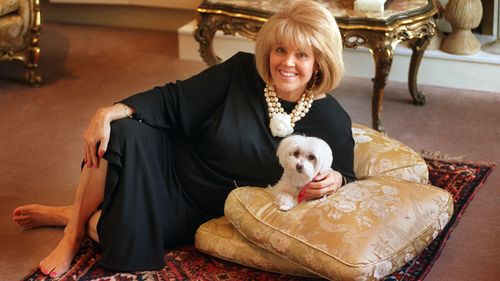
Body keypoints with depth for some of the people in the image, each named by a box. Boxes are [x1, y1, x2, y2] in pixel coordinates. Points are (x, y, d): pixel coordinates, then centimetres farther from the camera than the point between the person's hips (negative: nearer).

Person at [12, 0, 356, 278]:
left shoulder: (332, 121, -12)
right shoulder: (241, 72, -10)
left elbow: (346, 176, 0)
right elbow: (173, 100, -8)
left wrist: (332, 180, -26)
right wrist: (110, 112, -22)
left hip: (202, 209, -2)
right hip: (172, 164, 2)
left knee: (107, 230, -25)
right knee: (123, 134, -32)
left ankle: (78, 217, 13)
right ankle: (74, 228, -7)